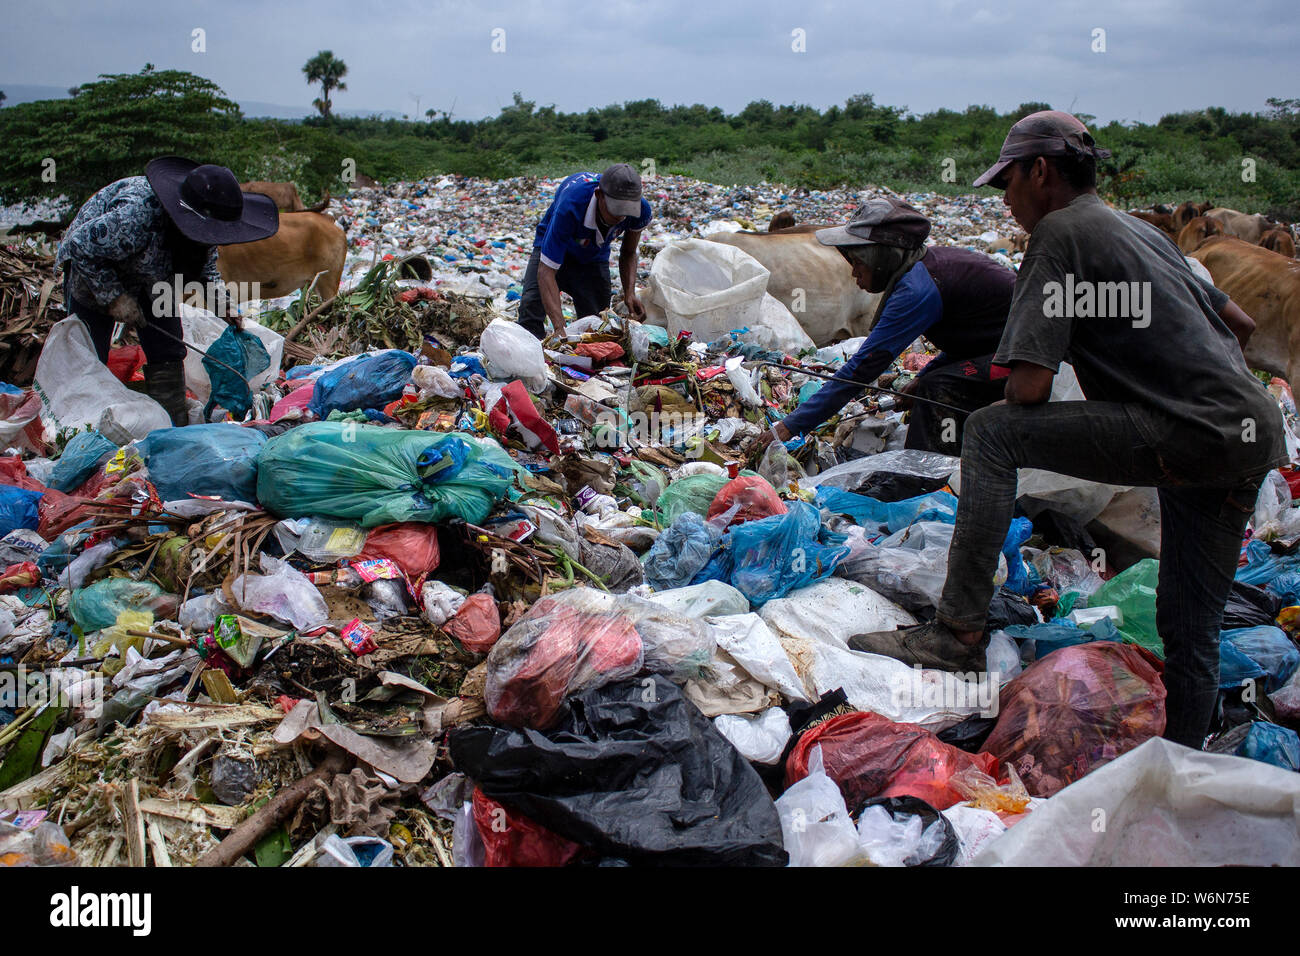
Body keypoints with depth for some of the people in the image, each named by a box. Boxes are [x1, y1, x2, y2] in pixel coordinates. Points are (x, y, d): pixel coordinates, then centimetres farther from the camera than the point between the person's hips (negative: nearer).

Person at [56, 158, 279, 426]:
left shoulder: (204, 223, -18)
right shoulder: (137, 215, -42)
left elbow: (205, 261, 3)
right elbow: (81, 246, -31)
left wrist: (221, 299, -12)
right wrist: (114, 297, -28)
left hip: (151, 280, 6)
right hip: (92, 270, -6)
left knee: (168, 353, -2)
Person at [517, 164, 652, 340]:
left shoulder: (641, 211, -28)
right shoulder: (570, 207, -43)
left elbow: (628, 253, -6)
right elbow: (546, 271, -43)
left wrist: (630, 293, -25)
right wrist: (559, 326, -55)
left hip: (594, 258, 3)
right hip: (553, 248, -3)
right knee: (531, 308, -26)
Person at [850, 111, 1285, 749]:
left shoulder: (1062, 230, -5)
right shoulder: (1143, 231, 22)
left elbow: (1029, 388, -12)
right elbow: (1241, 324, 29)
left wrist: (1017, 433, 8)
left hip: (1189, 433, -9)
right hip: (1256, 432, 9)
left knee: (991, 431, -10)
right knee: (1190, 628, 17)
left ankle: (959, 630, -12)